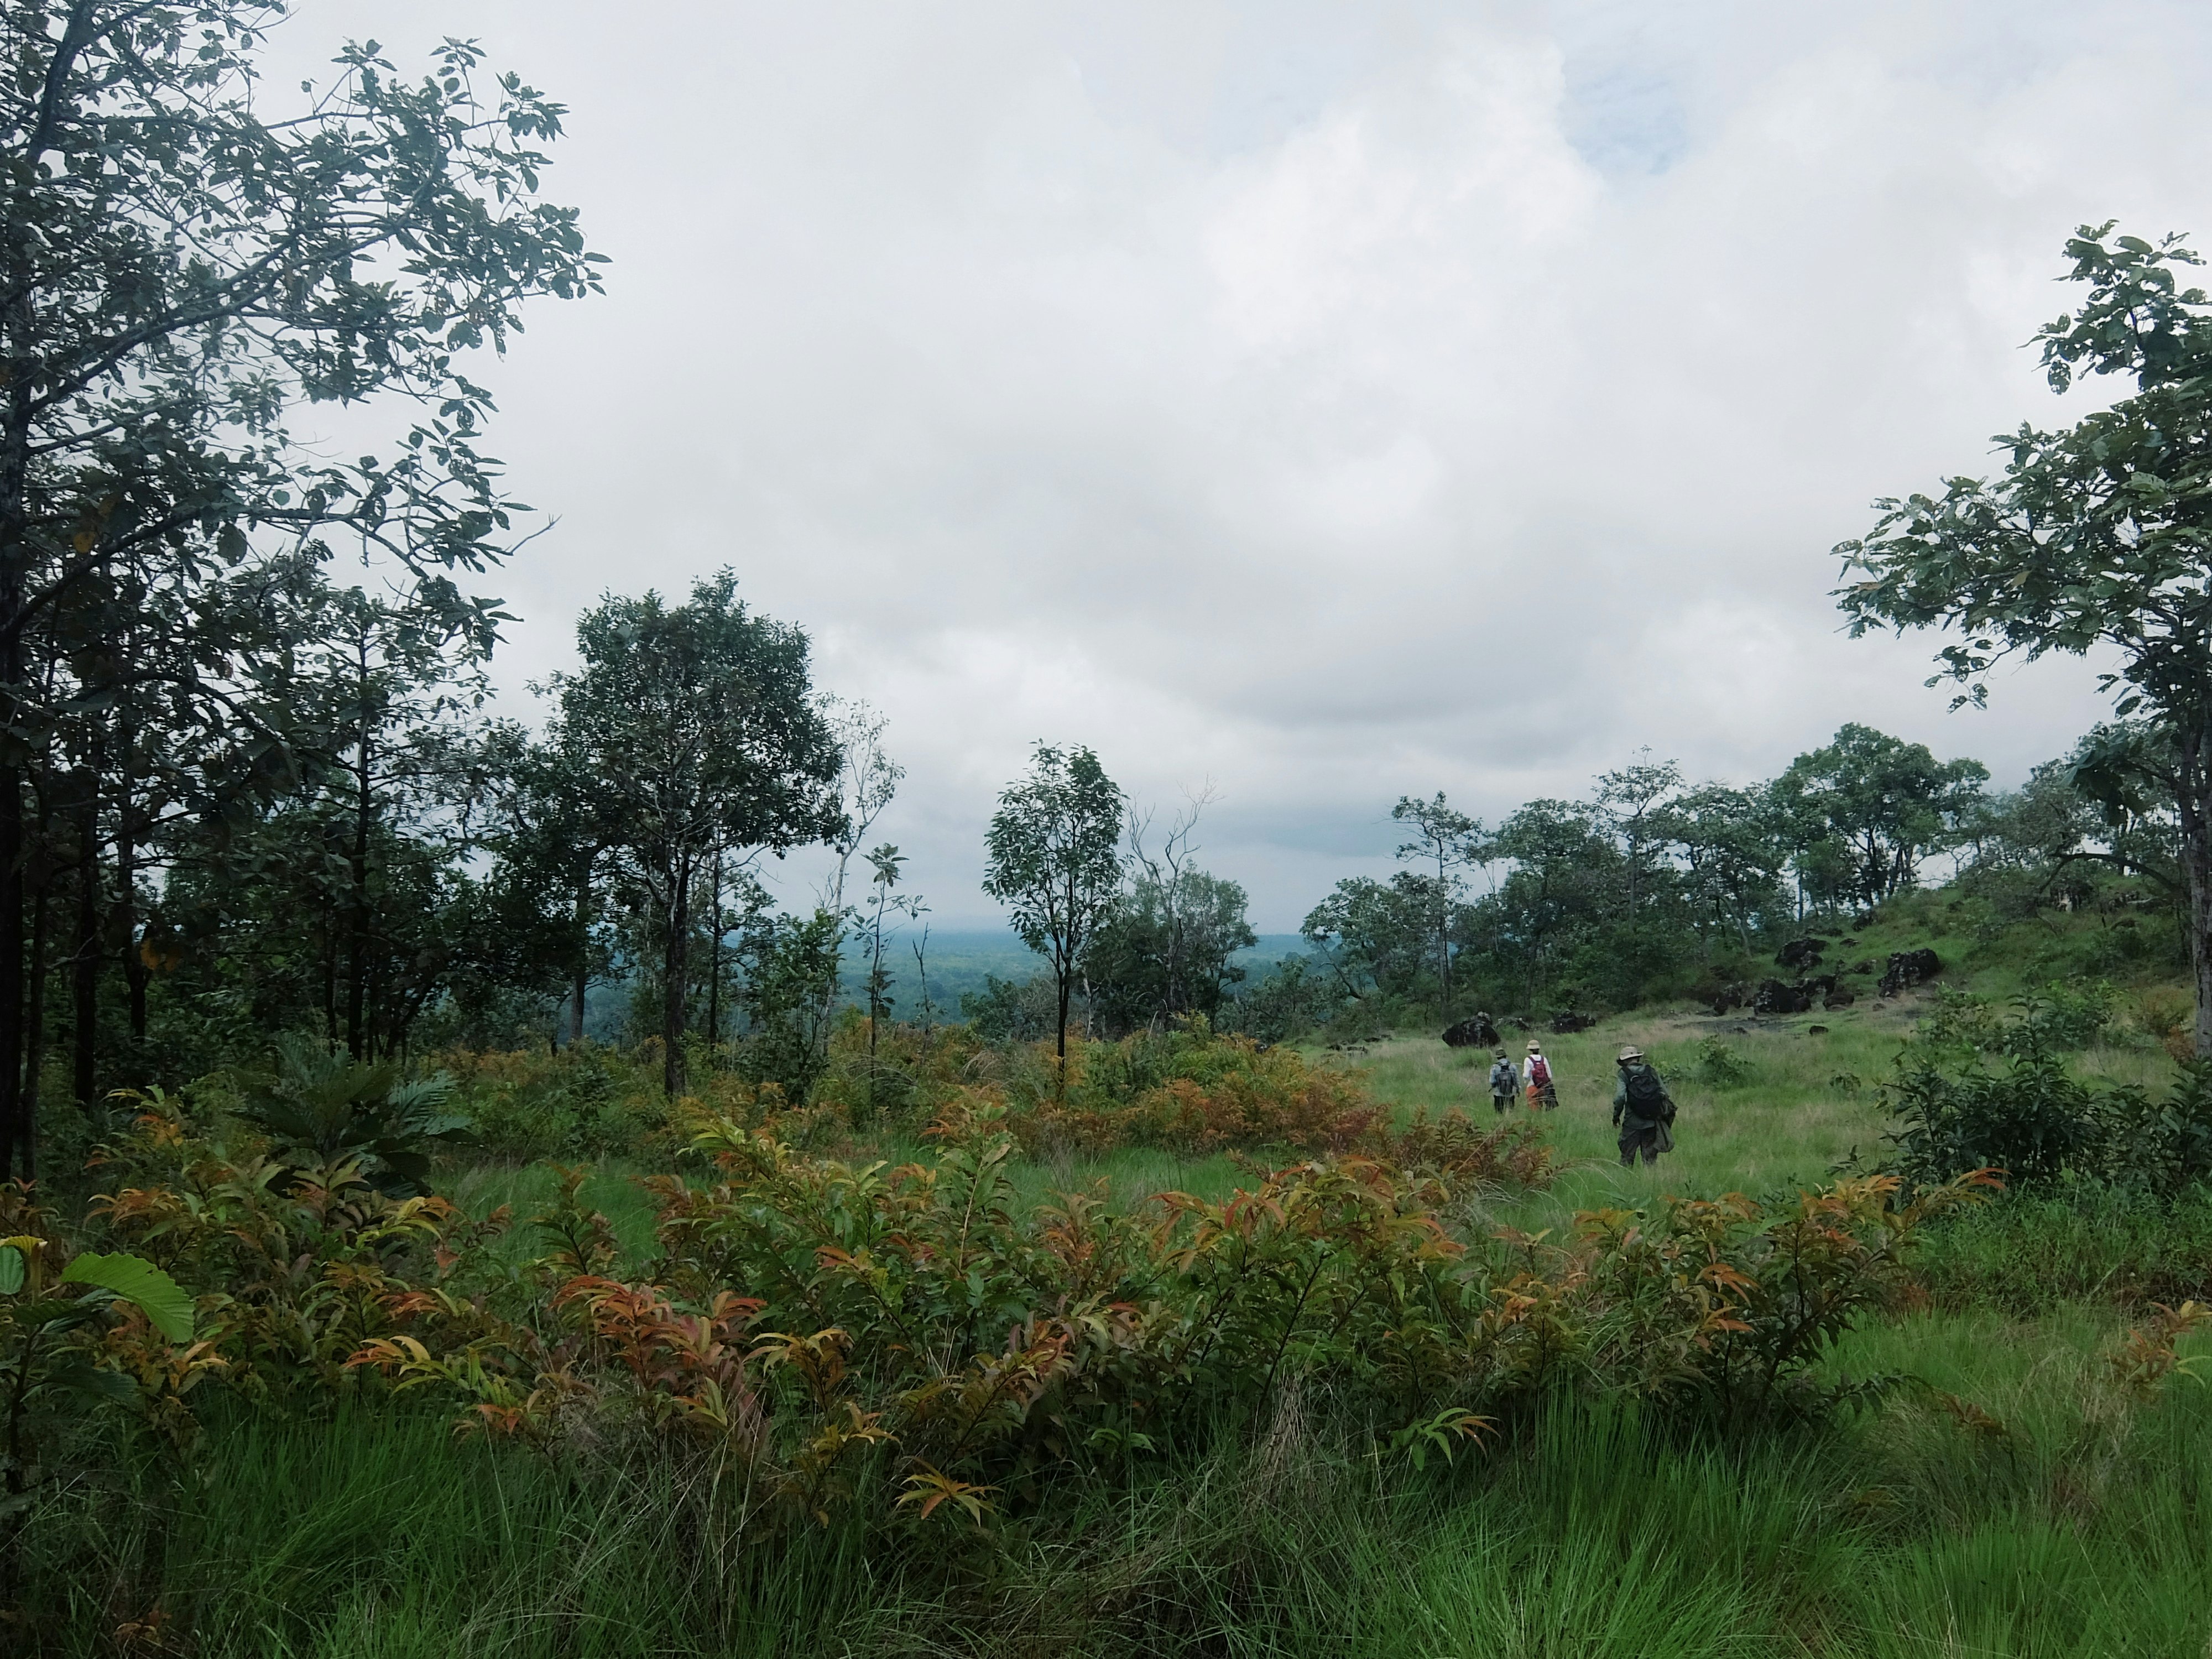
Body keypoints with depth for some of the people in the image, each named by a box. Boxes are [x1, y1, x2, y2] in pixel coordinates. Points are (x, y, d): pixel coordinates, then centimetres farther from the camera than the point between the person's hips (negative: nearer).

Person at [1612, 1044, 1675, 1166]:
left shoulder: (1624, 1074, -2)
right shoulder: (1651, 1071, 9)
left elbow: (1620, 1097, -13)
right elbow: (1665, 1094, 7)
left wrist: (1616, 1115, -2)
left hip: (1633, 1123, -3)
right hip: (1652, 1121, 3)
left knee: (1627, 1155, 4)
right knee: (1650, 1155, 11)